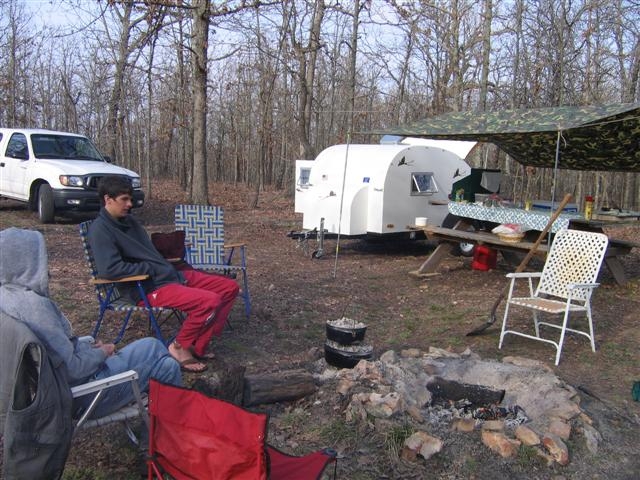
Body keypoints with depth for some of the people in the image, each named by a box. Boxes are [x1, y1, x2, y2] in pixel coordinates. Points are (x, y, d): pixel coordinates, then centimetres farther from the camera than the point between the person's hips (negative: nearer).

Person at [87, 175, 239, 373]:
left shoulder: (128, 220, 16)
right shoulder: (100, 230, -11)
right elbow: (109, 269, -24)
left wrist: (168, 267, 8)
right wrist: (150, 269, -14)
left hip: (170, 275, 10)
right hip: (148, 288, -10)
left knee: (230, 287, 3)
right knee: (210, 301, -28)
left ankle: (198, 345, 5)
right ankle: (180, 347, -4)